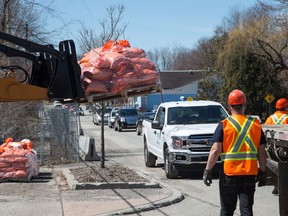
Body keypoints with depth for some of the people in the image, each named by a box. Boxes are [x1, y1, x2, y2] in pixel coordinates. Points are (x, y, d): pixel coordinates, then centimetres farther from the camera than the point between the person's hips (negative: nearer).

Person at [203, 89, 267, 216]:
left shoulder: (224, 125, -6)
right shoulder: (255, 124, 4)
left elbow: (215, 150, -11)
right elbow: (262, 152, 5)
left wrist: (207, 170, -5)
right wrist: (262, 172, 13)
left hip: (229, 173, -2)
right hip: (250, 173, 2)